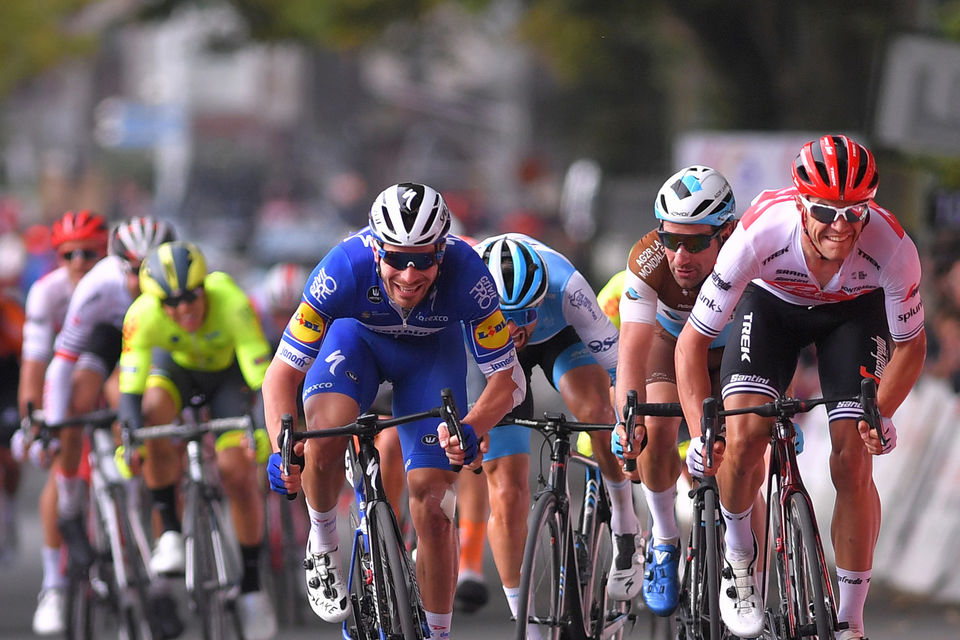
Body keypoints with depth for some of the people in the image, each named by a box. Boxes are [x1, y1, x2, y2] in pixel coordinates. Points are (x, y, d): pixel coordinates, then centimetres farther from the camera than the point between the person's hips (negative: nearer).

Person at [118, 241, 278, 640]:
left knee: (238, 472, -15)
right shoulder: (143, 315, -35)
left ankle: (251, 584, 3)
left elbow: (264, 379, -40)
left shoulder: (233, 305, -39)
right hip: (174, 364, 1)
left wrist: (264, 430, -55)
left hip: (228, 372, -1)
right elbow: (130, 389, -35)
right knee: (153, 411, -33)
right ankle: (170, 532, -19)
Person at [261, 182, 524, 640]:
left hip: (433, 349, 0)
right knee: (324, 441, -32)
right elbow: (283, 372, -28)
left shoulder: (467, 275, -36)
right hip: (357, 337, 0)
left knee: (432, 506, -9)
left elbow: (506, 379, -26)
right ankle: (322, 544, -2)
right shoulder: (344, 270, -37)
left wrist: (469, 431, -46)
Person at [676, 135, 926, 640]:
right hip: (772, 302, 0)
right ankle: (738, 553, 8)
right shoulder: (760, 234, -39)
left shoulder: (892, 247, -36)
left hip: (855, 311, 0)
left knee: (853, 462, -11)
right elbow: (693, 339, -30)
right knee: (744, 435, -22)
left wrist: (881, 414, -29)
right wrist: (701, 432, -40)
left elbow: (910, 344, -16)